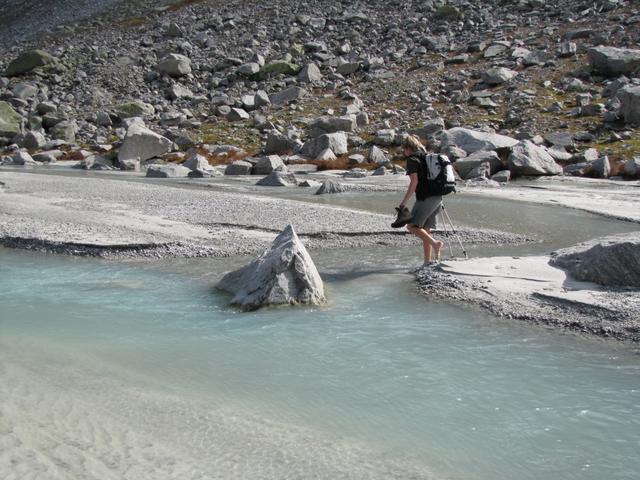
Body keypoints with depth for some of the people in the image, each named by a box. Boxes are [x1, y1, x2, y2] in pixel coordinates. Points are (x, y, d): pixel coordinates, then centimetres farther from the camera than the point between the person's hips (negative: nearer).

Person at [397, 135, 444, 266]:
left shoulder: (412, 159, -5)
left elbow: (414, 181, -15)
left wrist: (404, 202, -14)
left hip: (425, 198, -8)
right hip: (437, 197, 8)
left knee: (412, 226, -4)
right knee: (425, 228, 11)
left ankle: (435, 243, -18)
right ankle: (428, 261, 8)